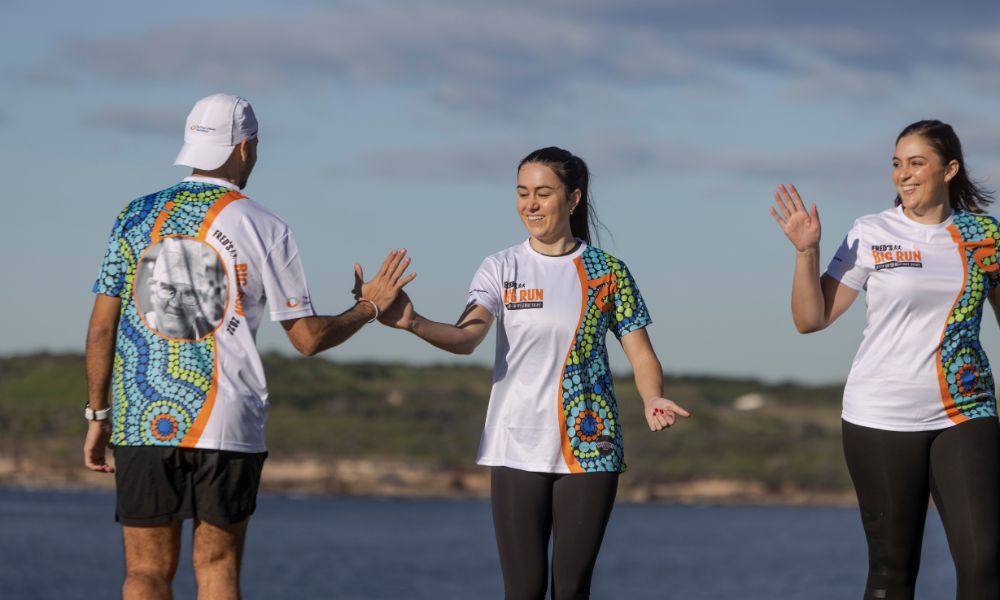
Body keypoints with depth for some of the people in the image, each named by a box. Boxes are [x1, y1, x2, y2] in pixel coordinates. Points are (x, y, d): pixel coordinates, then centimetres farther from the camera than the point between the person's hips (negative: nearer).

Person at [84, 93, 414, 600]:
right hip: (227, 425, -1)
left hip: (141, 424, 1)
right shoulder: (264, 229, 0)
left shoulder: (135, 216, 4)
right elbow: (308, 338, 2)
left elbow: (102, 327, 3)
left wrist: (98, 416, 11)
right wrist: (369, 308, 19)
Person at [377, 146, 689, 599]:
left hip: (589, 448, 0)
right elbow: (467, 337, -15)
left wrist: (652, 400, -18)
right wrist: (414, 324, -35)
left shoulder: (607, 272, 4)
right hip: (518, 448, 0)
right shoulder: (501, 269, 1)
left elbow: (641, 355, 4)